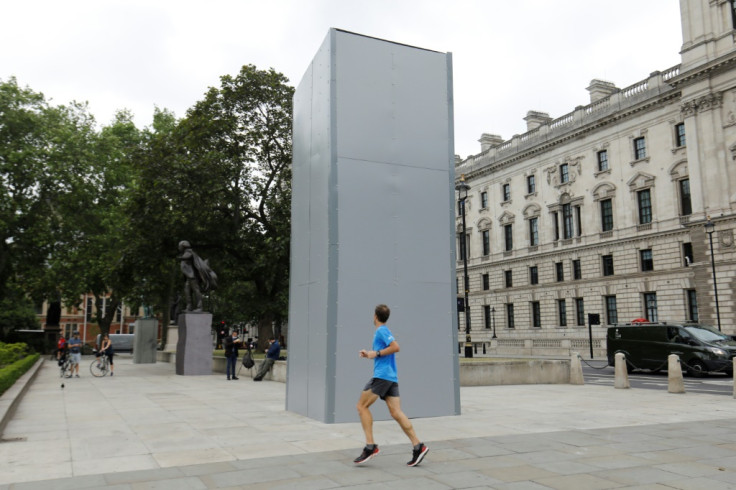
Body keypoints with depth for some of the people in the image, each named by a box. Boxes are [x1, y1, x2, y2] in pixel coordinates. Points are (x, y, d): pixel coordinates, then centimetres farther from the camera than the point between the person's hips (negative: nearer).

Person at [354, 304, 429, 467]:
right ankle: (418, 446, -6)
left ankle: (370, 446, -4)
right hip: (391, 377, 9)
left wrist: (376, 353, -14)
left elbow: (395, 347, -20)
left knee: (362, 406, -1)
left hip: (382, 375, -9)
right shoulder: (383, 332, 21)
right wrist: (369, 354, 20)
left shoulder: (381, 331, -7)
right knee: (396, 412, 1)